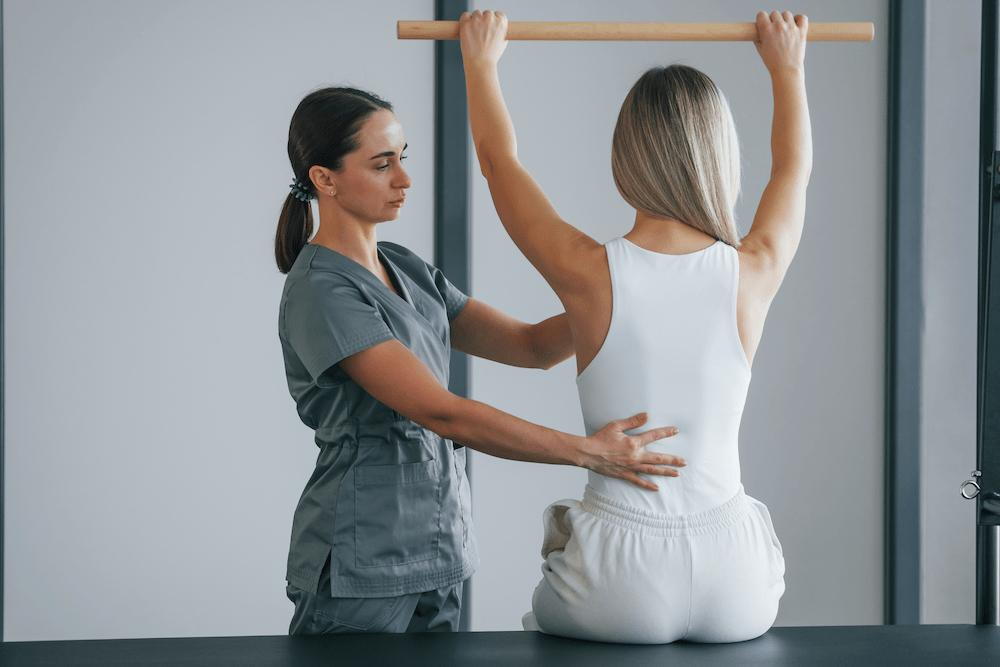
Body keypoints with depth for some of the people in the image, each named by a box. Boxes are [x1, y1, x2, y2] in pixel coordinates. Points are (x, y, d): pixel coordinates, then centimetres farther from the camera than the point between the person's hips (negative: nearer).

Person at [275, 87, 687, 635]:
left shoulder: (409, 272, 11)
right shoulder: (319, 295, -17)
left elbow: (533, 346, 7)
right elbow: (441, 413, -24)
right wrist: (588, 452, -25)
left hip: (437, 558, 8)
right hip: (358, 568, -8)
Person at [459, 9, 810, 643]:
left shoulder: (590, 273, -12)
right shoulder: (753, 274, -6)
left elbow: (500, 160, 7)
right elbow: (794, 169, 18)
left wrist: (482, 60, 24)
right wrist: (788, 66, 34)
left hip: (621, 583, -2)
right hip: (731, 579, 2)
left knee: (542, 622, 31)